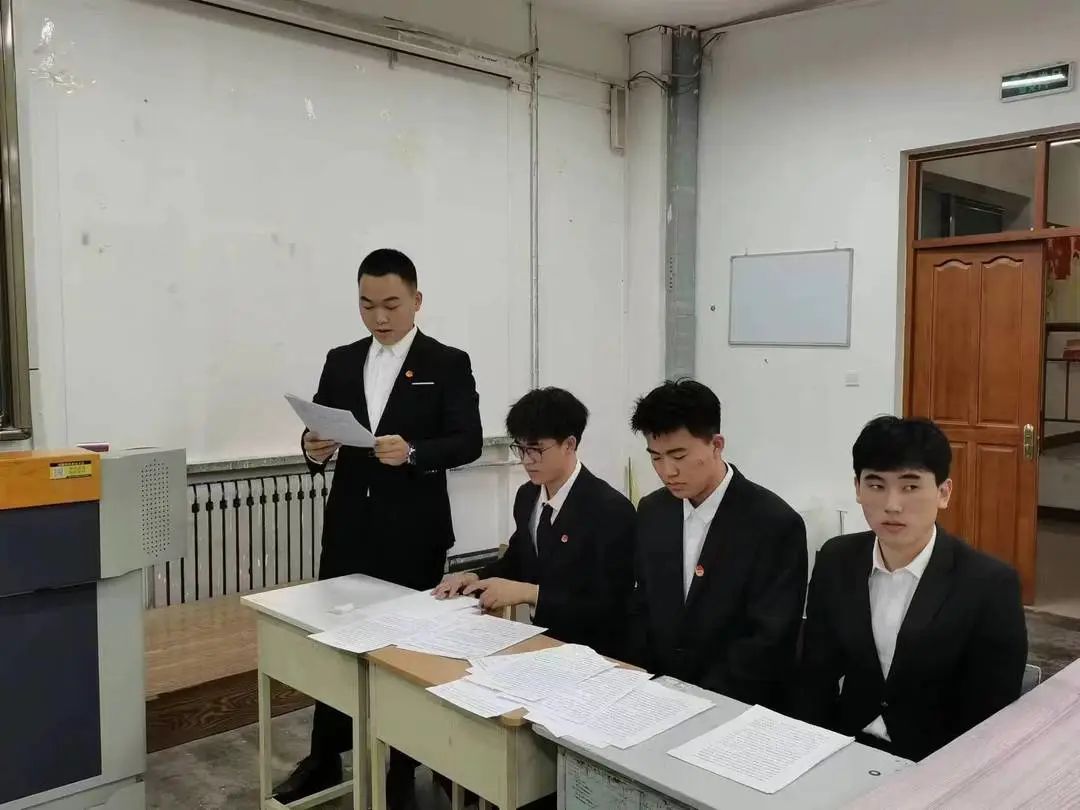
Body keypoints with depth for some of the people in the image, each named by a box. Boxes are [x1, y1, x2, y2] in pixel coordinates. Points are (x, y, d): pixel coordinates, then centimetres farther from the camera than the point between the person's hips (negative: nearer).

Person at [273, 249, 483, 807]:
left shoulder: (448, 364, -3)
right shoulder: (340, 362, 10)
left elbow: (468, 441, -11)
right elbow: (319, 430, 9)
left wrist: (413, 453, -28)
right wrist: (314, 448, -14)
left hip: (413, 534, -4)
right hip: (348, 527, 4)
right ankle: (325, 759, 30)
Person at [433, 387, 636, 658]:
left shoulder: (611, 510, -18)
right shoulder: (527, 496, 5)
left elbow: (609, 608, -20)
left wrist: (528, 593, -23)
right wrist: (476, 579, 0)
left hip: (591, 653, -6)